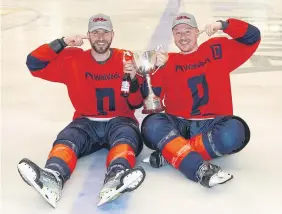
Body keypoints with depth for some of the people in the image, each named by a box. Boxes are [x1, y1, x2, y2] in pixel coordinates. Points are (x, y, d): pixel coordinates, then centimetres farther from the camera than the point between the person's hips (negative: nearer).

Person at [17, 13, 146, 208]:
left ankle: (116, 179, -63)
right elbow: (34, 63, -3)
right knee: (66, 138, -29)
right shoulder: (73, 60, 3)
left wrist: (133, 79, -21)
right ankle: (53, 178, -58)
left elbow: (136, 104, -1)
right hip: (86, 122, 1)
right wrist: (62, 43, -12)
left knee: (126, 137, -34)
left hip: (120, 121, -1)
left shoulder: (126, 59, 0)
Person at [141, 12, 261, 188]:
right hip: (178, 125, 1)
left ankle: (169, 154, -27)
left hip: (211, 125, 0)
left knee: (234, 132, -33)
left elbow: (252, 37, 3)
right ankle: (200, 170, -40)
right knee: (152, 124, -30)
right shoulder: (168, 62, 9)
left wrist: (223, 25, -11)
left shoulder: (218, 49, 10)